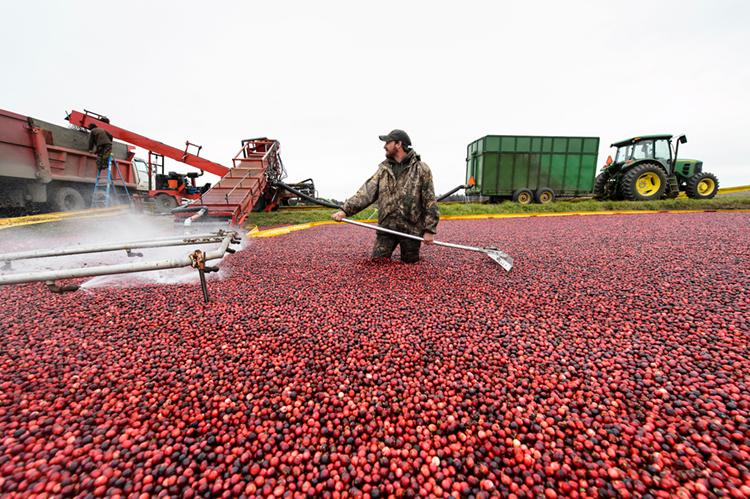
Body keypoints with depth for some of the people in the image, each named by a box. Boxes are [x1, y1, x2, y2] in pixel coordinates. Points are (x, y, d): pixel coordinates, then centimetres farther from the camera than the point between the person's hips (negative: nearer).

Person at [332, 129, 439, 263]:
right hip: (386, 227, 3)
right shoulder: (383, 169, 11)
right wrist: (345, 210, -11)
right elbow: (366, 193, 2)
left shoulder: (421, 169, -1)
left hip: (411, 228, -3)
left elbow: (430, 201, -3)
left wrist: (430, 230, -7)